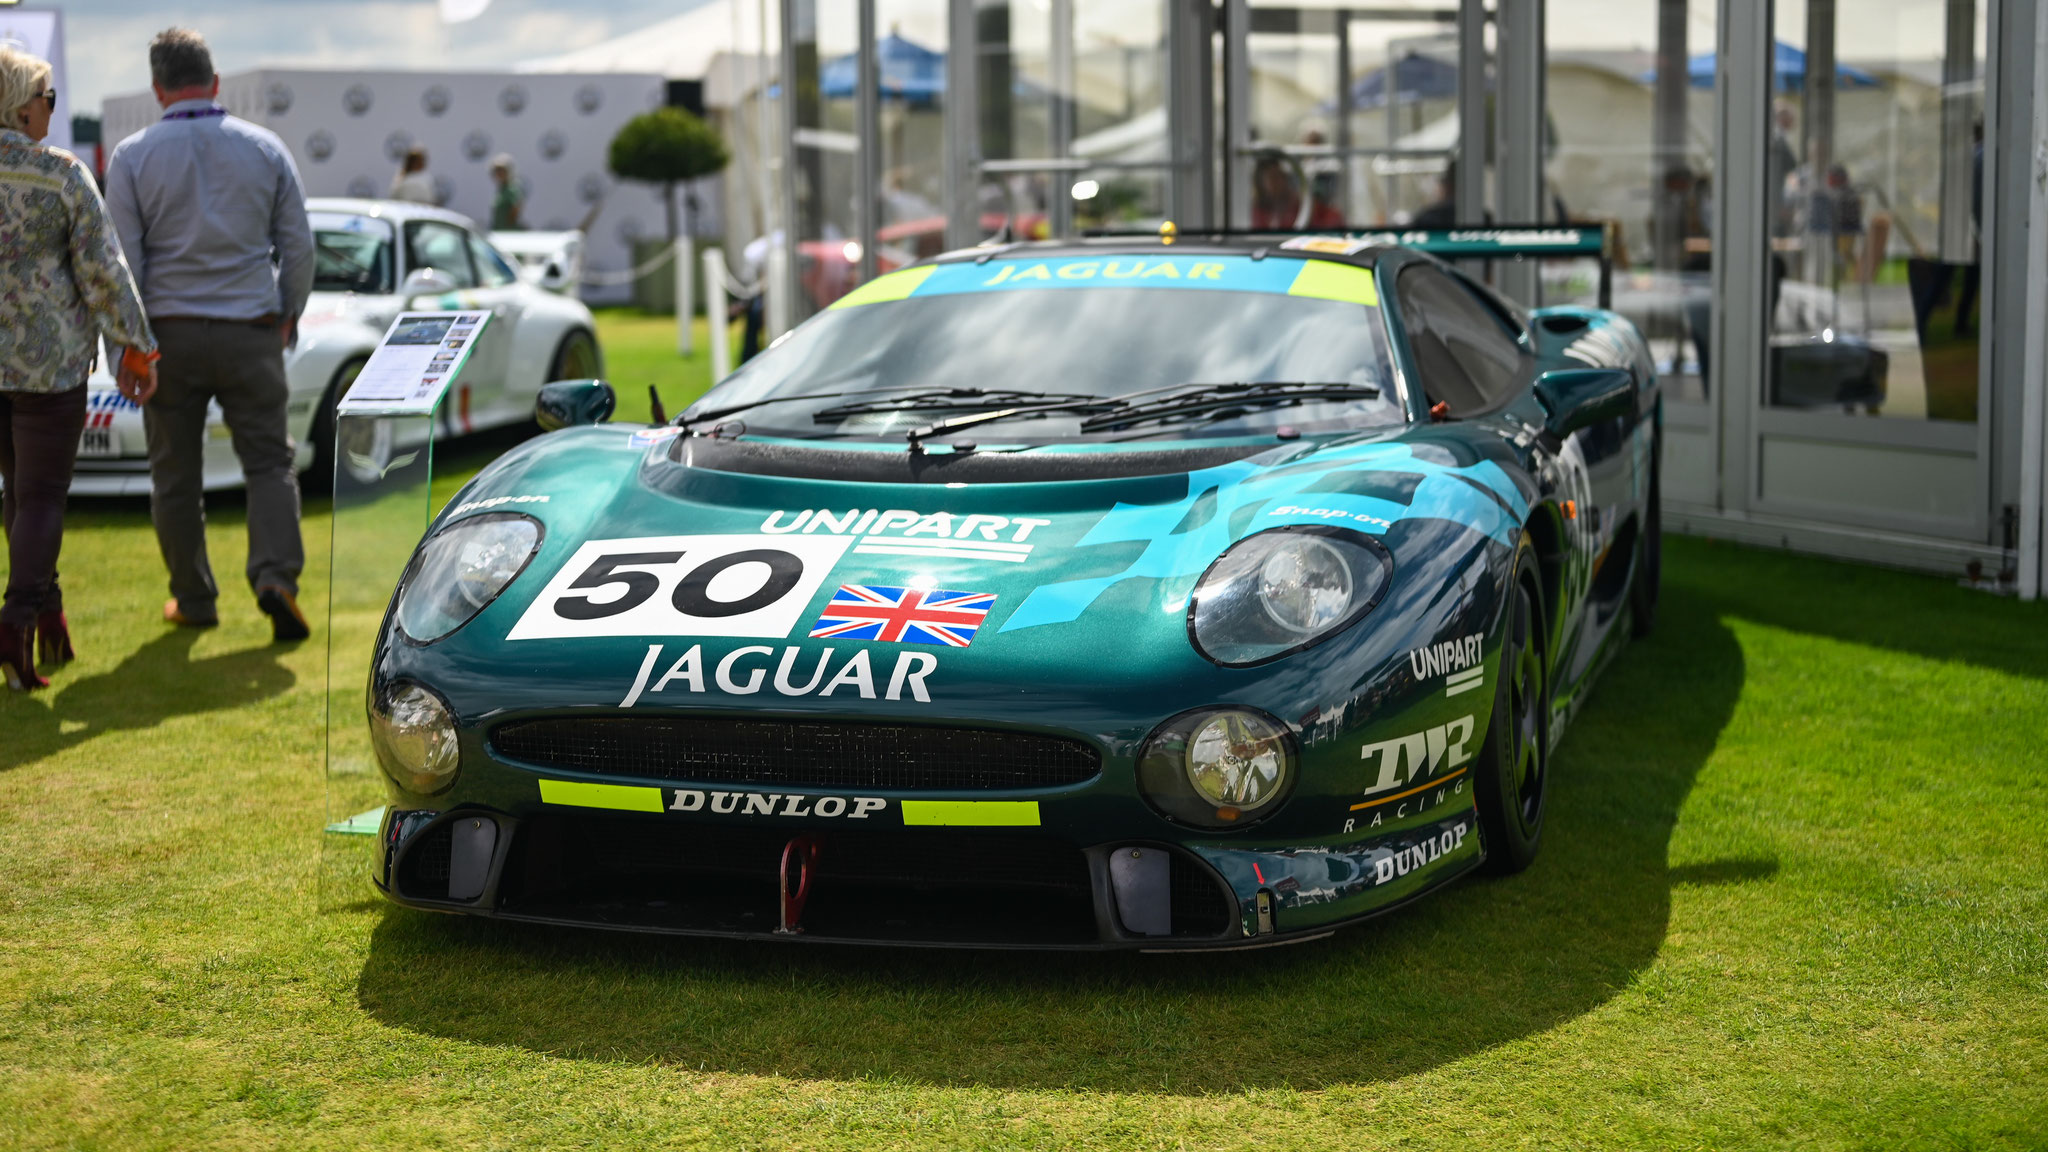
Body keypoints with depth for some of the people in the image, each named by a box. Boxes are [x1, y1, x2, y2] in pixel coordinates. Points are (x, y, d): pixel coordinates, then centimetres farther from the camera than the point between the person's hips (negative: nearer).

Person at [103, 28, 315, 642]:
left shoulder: (132, 156, -3)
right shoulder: (265, 149, 2)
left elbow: (122, 260, -4)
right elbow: (298, 246, 6)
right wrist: (289, 315, 19)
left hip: (170, 335, 0)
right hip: (251, 333, 1)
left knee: (176, 473, 10)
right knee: (269, 460, 6)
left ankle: (193, 598, 18)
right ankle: (276, 575, -14)